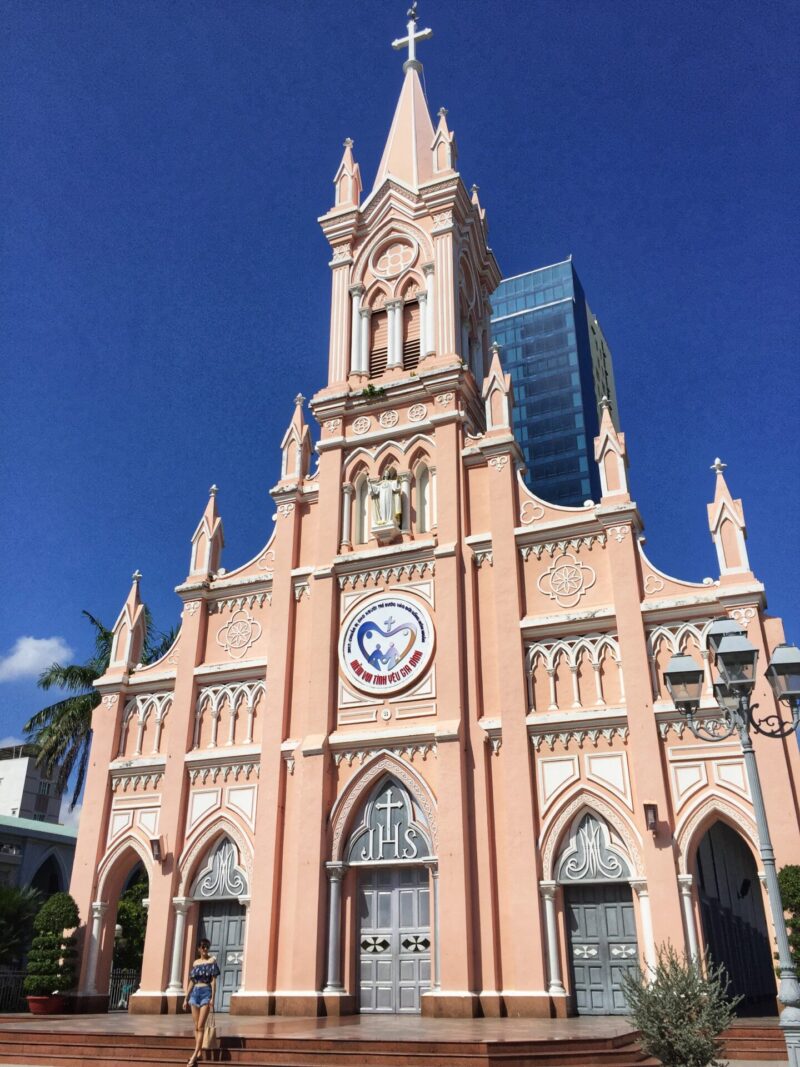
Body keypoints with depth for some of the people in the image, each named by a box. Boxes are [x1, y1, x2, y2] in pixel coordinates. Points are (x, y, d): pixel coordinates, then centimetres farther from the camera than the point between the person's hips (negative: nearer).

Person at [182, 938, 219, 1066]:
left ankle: (194, 1054, -10)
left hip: (206, 993, -5)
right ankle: (199, 1051, 14)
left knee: (201, 1026, -9)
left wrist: (213, 998, -13)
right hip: (195, 993, 5)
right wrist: (186, 999, 12)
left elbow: (213, 980, -5)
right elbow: (192, 982, 15)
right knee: (196, 1026, 7)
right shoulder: (195, 963, 12)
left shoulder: (212, 961, 0)